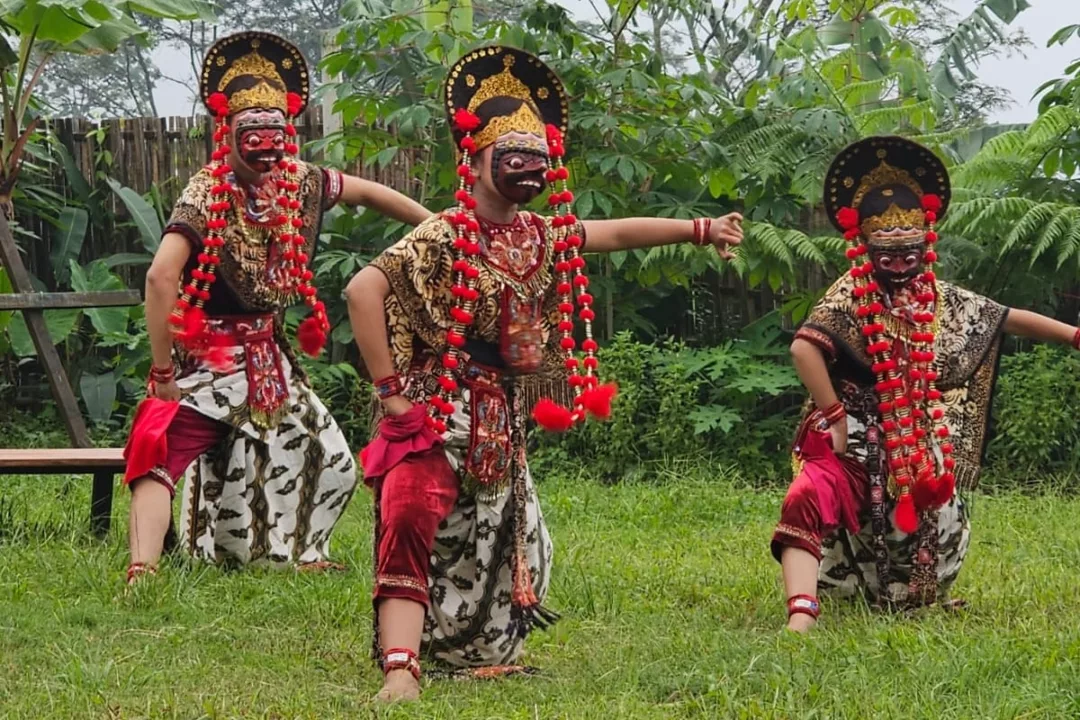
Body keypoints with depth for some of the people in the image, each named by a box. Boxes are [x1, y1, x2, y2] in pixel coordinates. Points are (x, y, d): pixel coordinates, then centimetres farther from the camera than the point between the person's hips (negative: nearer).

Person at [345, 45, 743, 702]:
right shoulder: (444, 238, -14)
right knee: (412, 528, -21)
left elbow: (617, 233, 23)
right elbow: (364, 289, -23)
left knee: (508, 543, 16)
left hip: (500, 418, 8)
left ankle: (482, 654, 35)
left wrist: (701, 229, 25)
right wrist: (389, 390, -22)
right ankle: (401, 673, -27)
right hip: (437, 409, -8)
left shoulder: (545, 238, 9)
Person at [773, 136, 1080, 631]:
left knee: (927, 531, 18)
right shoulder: (849, 297, -13)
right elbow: (804, 348, -26)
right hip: (856, 442, -6)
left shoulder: (942, 300, 6)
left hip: (921, 452, 7)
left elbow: (1011, 320, 11)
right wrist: (834, 416, -24)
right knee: (811, 498, -32)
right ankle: (801, 614, -44)